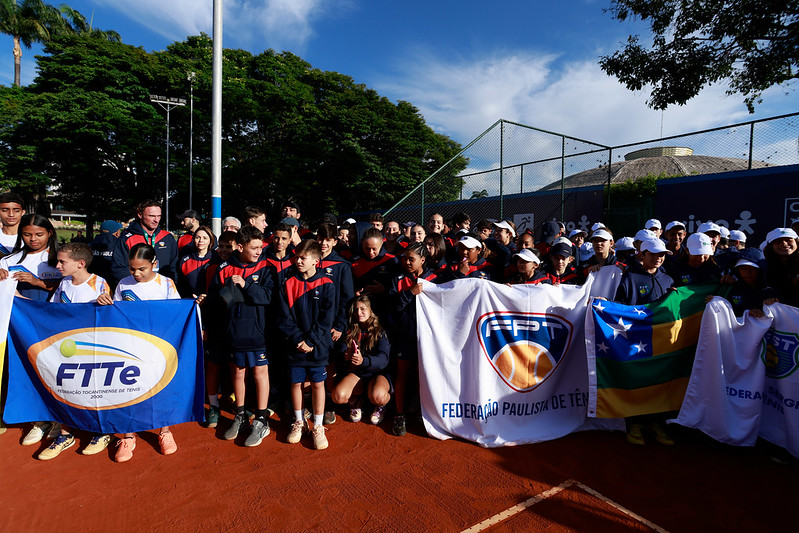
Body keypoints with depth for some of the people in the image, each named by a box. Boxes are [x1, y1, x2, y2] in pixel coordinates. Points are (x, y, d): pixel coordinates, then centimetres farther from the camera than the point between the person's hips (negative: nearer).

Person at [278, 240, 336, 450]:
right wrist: (298, 339, -12)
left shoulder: (326, 285, -5)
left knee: (317, 384, 7)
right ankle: (299, 422, 31)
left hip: (318, 346, -2)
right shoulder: (288, 284, 1)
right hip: (295, 345, 2)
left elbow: (326, 319, -8)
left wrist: (311, 341, -14)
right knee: (296, 383, 12)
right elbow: (285, 317, -2)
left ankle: (318, 426, 22)